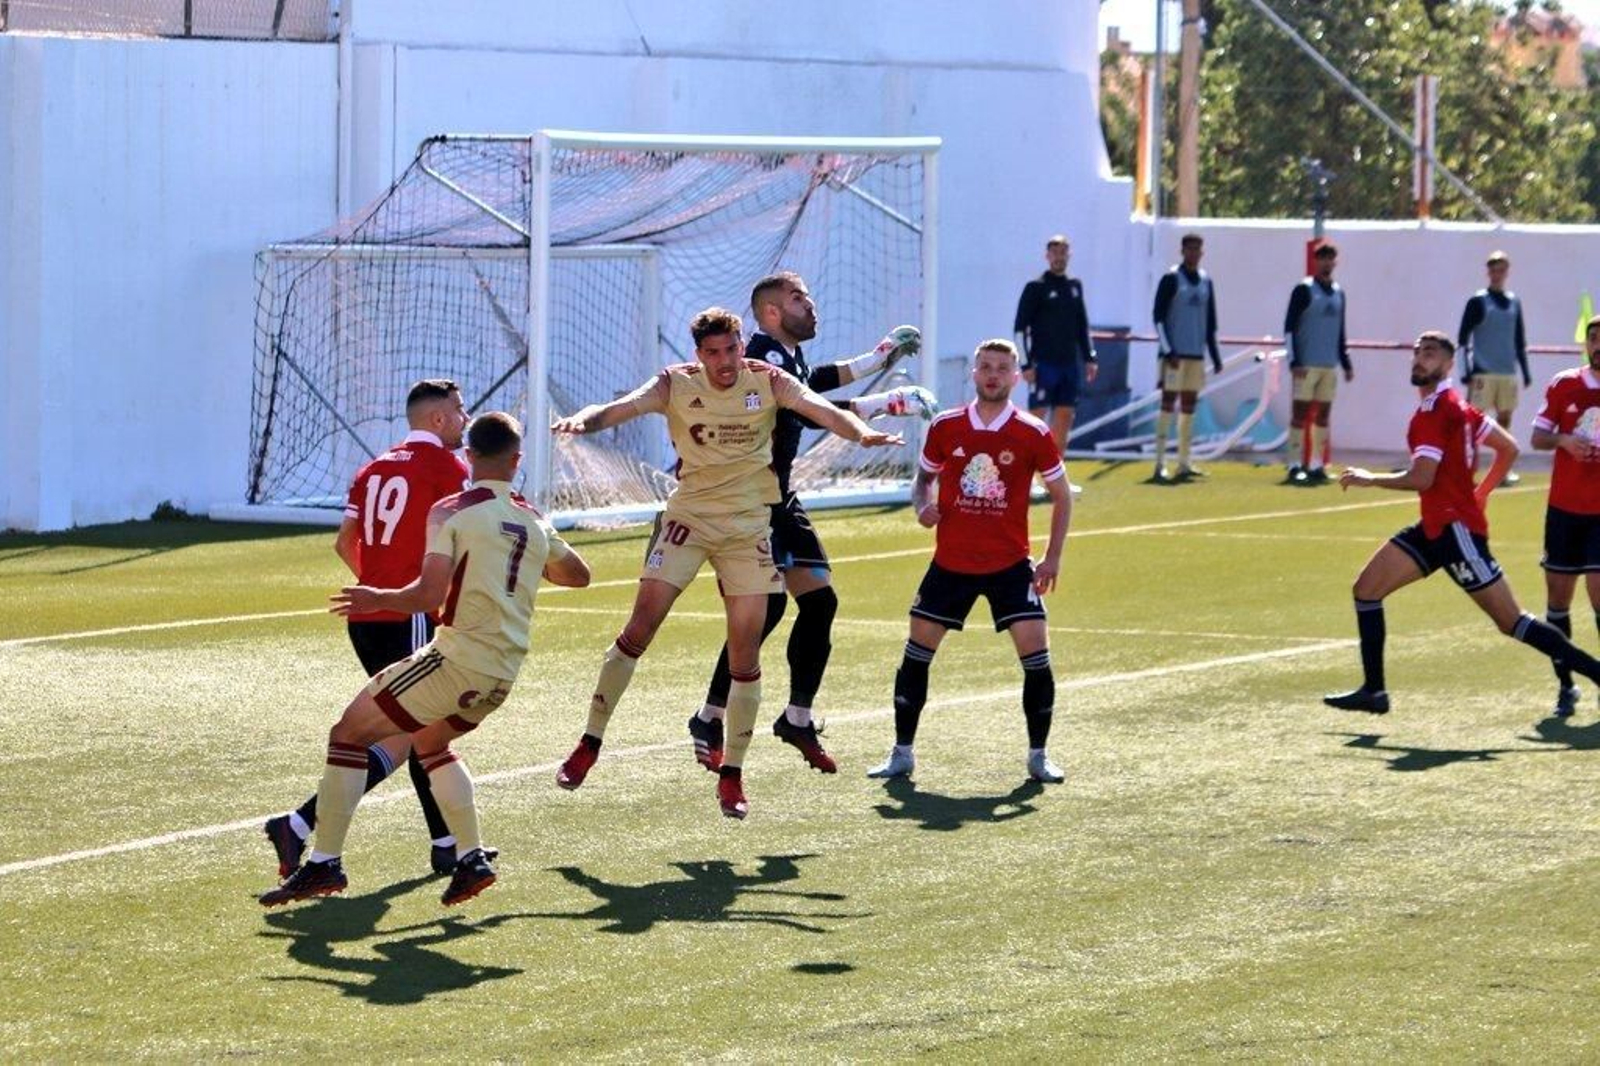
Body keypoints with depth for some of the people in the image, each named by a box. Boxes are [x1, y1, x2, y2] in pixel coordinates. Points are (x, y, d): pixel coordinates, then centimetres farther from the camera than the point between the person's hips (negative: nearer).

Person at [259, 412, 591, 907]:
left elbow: (429, 595, -18)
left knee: (349, 733, 4)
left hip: (457, 659, -7)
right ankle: (471, 858, 19)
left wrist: (378, 598, -2)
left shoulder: (451, 513, -8)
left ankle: (324, 863, -2)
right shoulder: (535, 522, 11)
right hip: (503, 676, 7)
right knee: (429, 742, 31)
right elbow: (579, 574, 28)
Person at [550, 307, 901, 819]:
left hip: (749, 525, 1)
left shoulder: (768, 382, -5)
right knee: (639, 630, -9)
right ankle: (589, 744, 3)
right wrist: (583, 420, -42)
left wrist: (862, 432, -38)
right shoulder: (677, 385, -7)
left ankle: (731, 775, 11)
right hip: (688, 515, -1)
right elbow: (621, 407, -19)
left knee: (746, 652, -1)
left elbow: (820, 409, -17)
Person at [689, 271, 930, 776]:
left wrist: (878, 358, 32)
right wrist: (887, 403, -28)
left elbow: (811, 383, 36)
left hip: (777, 500, 10)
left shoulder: (788, 356, 12)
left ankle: (798, 720, 16)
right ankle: (709, 721, -6)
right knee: (767, 606, -16)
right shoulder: (765, 358, -19)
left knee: (819, 601, 6)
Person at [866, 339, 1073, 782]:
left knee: (1035, 653, -10)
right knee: (916, 651, 2)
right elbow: (924, 477, 16)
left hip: (1010, 565, -2)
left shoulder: (1033, 434, -6)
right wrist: (922, 506, -7)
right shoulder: (945, 427, -1)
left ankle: (1038, 756, 5)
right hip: (950, 562, 2)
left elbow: (1061, 495, 4)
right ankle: (902, 753, 13)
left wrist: (1052, 558, -3)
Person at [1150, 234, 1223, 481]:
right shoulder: (1171, 279, -5)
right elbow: (1158, 317, -8)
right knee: (1169, 403, -8)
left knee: (1189, 405, 7)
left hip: (1197, 355, 6)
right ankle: (1160, 463, -9)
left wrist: (1215, 355, 14)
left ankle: (1184, 462, 11)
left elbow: (1210, 321, 18)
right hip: (1175, 354, -6)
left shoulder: (1206, 281, 13)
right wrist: (1168, 351, -14)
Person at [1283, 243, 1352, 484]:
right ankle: (1295, 466, -5)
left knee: (1323, 415, 7)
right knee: (1300, 414, -5)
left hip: (1330, 365, 6)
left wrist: (1346, 363, 18)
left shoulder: (1338, 292, 14)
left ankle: (1316, 465, 10)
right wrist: (1294, 362, -14)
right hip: (1307, 365, -6)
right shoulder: (1304, 290, -5)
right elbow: (1289, 328, -8)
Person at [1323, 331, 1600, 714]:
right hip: (1436, 528, 10)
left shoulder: (1435, 413, -16)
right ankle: (1373, 691, 7)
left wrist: (1370, 480, -11)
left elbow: (1420, 479, -23)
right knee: (1366, 589, 6)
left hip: (1456, 530, -10)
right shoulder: (1456, 406, 14)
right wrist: (1479, 494, 20)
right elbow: (1509, 449, 19)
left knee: (1511, 622, -8)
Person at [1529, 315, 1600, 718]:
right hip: (1565, 507, 2)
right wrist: (1564, 440, -15)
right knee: (1557, 597, 5)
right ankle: (1565, 685, 16)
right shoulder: (1565, 385, 4)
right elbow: (1538, 437, 6)